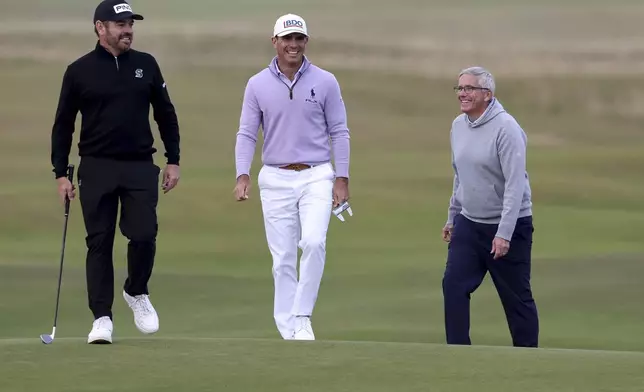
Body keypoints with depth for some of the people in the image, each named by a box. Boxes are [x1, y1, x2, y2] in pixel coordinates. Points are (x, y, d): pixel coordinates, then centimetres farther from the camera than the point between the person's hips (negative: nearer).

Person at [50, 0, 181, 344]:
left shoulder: (146, 65, 7)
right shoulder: (79, 71, 0)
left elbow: (165, 115, 14)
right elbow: (63, 125, 4)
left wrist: (173, 160, 9)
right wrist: (61, 174, 0)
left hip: (140, 167, 1)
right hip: (96, 169, -1)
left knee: (144, 236, -8)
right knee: (99, 243, -1)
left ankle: (137, 293, 20)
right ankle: (102, 317, 4)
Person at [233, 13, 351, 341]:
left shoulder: (325, 82, 0)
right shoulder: (257, 85, 2)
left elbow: (339, 132, 3)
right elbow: (247, 134, 2)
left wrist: (342, 178, -4)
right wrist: (242, 175, -12)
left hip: (316, 177, -1)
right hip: (275, 179, 1)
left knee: (313, 242, -22)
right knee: (283, 258, 2)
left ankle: (302, 318, -11)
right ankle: (289, 332, 7)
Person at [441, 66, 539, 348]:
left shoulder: (505, 128, -18)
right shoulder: (458, 126, 6)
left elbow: (515, 184, -22)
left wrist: (504, 233, -26)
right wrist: (452, 217, 22)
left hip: (509, 226, -6)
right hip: (469, 223, 6)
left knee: (517, 297, 3)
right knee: (454, 285, -6)